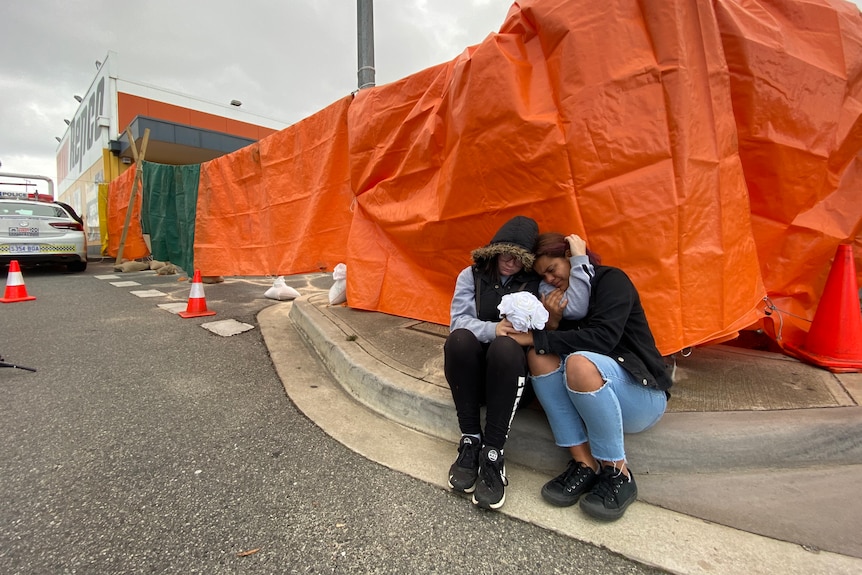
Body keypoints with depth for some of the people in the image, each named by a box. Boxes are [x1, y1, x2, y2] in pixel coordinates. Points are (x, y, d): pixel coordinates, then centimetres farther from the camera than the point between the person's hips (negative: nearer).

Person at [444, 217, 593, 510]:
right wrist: (492, 329, -23)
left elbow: (576, 308, -10)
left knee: (506, 346, -34)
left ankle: (493, 453, -27)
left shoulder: (536, 283, 6)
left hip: (511, 371, 0)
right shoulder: (472, 275, 7)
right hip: (473, 369, 1)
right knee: (459, 339, -32)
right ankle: (470, 440, -22)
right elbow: (457, 321, -6)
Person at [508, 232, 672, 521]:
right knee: (540, 356, -19)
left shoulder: (611, 279, -7)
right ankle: (584, 463, -19)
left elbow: (603, 337, -23)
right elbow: (562, 343, 2)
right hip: (594, 397, 6)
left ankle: (618, 475, -17)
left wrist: (537, 338, -24)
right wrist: (551, 323, -18)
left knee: (579, 362, -35)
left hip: (642, 394, -6)